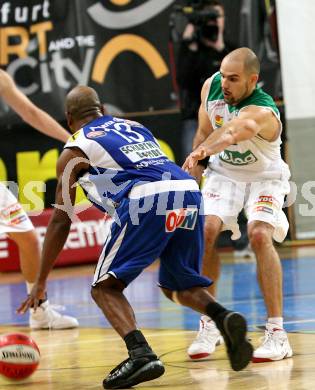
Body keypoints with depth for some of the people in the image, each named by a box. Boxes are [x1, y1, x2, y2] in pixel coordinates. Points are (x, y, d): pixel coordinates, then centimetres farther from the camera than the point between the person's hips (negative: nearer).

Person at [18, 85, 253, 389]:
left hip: (146, 202, -5)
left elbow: (61, 220, 16)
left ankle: (141, 354, -18)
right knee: (177, 286, 22)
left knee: (105, 287, 6)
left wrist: (40, 283, 20)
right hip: (189, 192, 6)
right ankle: (224, 317, -7)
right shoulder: (134, 126, 32)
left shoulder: (73, 150, 17)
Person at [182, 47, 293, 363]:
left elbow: (230, 133, -59)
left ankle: (277, 333, -21)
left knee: (260, 234, -27)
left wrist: (204, 151, -75)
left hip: (263, 177, -4)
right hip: (224, 172, 4)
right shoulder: (212, 86, -16)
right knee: (205, 231, -18)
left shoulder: (262, 112, -36)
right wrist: (195, 167, -3)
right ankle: (209, 325, -3)